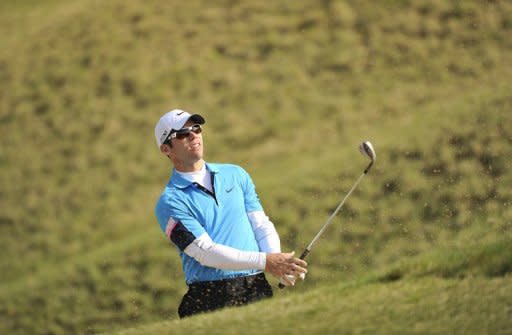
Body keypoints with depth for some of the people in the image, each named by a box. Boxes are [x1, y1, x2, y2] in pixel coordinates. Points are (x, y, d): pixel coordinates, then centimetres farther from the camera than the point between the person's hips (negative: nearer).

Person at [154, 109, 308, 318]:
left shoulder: (236, 175, 18)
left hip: (259, 288, 4)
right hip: (210, 300, -4)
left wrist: (278, 265, -6)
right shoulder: (170, 202, 0)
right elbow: (206, 253, -9)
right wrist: (265, 261, -17)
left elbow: (262, 225, 14)